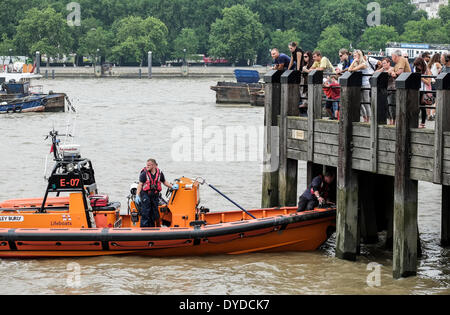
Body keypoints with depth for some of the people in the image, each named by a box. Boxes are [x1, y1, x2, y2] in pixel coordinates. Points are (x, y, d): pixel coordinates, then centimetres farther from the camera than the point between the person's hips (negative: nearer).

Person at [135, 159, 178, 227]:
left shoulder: (159, 173, 3)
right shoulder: (144, 174, -7)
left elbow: (165, 182, 18)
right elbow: (140, 185, -7)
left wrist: (172, 186, 5)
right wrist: (137, 195, -15)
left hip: (155, 195, 4)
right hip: (146, 194, -4)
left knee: (154, 212, 8)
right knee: (145, 213, -8)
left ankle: (151, 227, 19)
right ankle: (143, 227, -3)